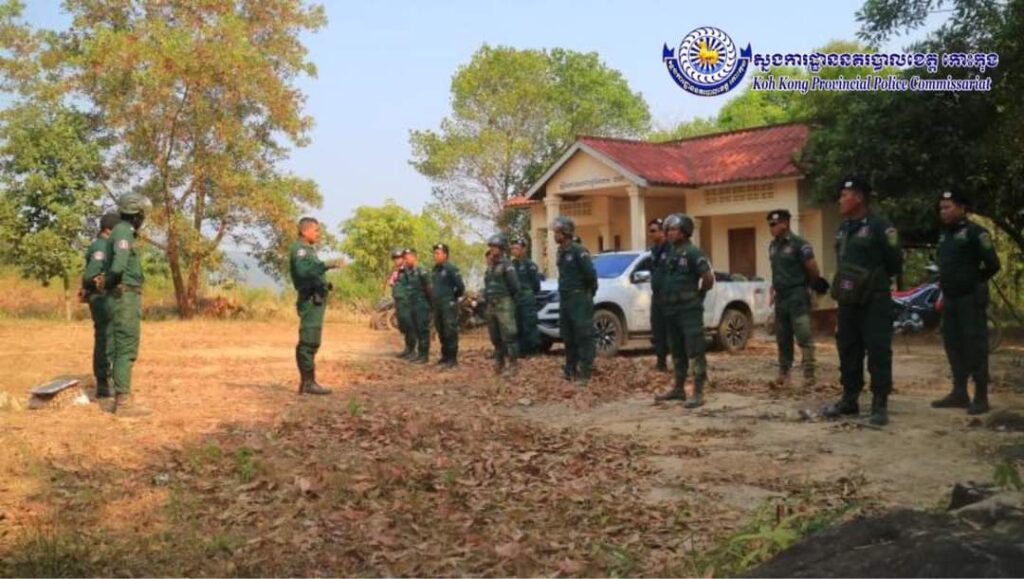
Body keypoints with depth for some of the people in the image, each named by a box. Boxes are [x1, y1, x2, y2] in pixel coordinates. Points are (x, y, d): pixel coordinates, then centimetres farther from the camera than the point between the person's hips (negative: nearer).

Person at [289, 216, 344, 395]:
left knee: (310, 342, 11)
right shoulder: (299, 248, -10)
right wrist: (326, 265, -35)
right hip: (310, 300, -11)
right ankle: (309, 382, -11)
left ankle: (306, 381, 16)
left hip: (316, 300, 11)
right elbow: (303, 270, -29)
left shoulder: (308, 249, 22)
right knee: (309, 342, -11)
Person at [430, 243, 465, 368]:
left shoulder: (451, 268, -12)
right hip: (437, 305, 8)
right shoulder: (435, 269, 13)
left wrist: (453, 297, -1)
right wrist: (434, 299, 17)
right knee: (441, 332, 13)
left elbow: (461, 287, -13)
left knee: (450, 332, -7)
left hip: (449, 305, -8)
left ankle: (453, 358, -4)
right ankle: (445, 356, 22)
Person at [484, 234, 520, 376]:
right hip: (491, 306, 8)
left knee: (508, 336, -9)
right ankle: (499, 363, 18)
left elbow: (514, 286, -11)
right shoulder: (490, 266, 16)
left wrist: (507, 299, 0)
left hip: (504, 305, -8)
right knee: (495, 337, 11)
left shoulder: (506, 265, -8)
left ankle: (513, 364, -6)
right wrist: (487, 299, 13)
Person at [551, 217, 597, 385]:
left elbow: (590, 274, -16)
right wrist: (564, 291, 15)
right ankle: (570, 369, 23)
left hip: (579, 300, -9)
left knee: (583, 337, -6)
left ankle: (584, 373, -6)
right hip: (565, 299, 9)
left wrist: (589, 293, -4)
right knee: (567, 336, 14)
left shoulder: (579, 251, -14)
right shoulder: (561, 252, 12)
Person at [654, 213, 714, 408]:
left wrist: (698, 295, -2)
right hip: (671, 309, 8)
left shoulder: (693, 252, -12)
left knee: (695, 352, -7)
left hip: (689, 310, -8)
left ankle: (698, 393, -6)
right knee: (677, 352, 15)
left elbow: (709, 277, -15)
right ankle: (678, 389, 25)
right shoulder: (670, 252, 12)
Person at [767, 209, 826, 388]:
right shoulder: (773, 246, 12)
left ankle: (809, 375, -7)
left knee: (804, 336, -9)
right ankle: (783, 374, 19)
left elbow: (813, 269, -8)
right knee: (782, 339, 11)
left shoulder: (799, 244, -12)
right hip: (781, 297, 7)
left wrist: (808, 286, 7)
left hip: (797, 297, -7)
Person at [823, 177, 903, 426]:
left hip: (874, 301, -8)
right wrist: (845, 283, 13)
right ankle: (849, 400, 22)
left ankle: (880, 405, 0)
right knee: (848, 350, 12)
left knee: (878, 352, -5)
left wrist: (873, 279, 4)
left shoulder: (880, 227, -10)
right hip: (847, 300, 8)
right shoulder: (843, 229, 14)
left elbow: (895, 263, -7)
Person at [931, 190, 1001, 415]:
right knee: (954, 346, 11)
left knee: (975, 347, -6)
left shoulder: (975, 232, -11)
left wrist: (975, 282, -2)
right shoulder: (944, 233, 14)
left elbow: (993, 264, -14)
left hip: (970, 299, -8)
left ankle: (981, 397, -2)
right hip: (950, 298, 8)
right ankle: (959, 393, 18)